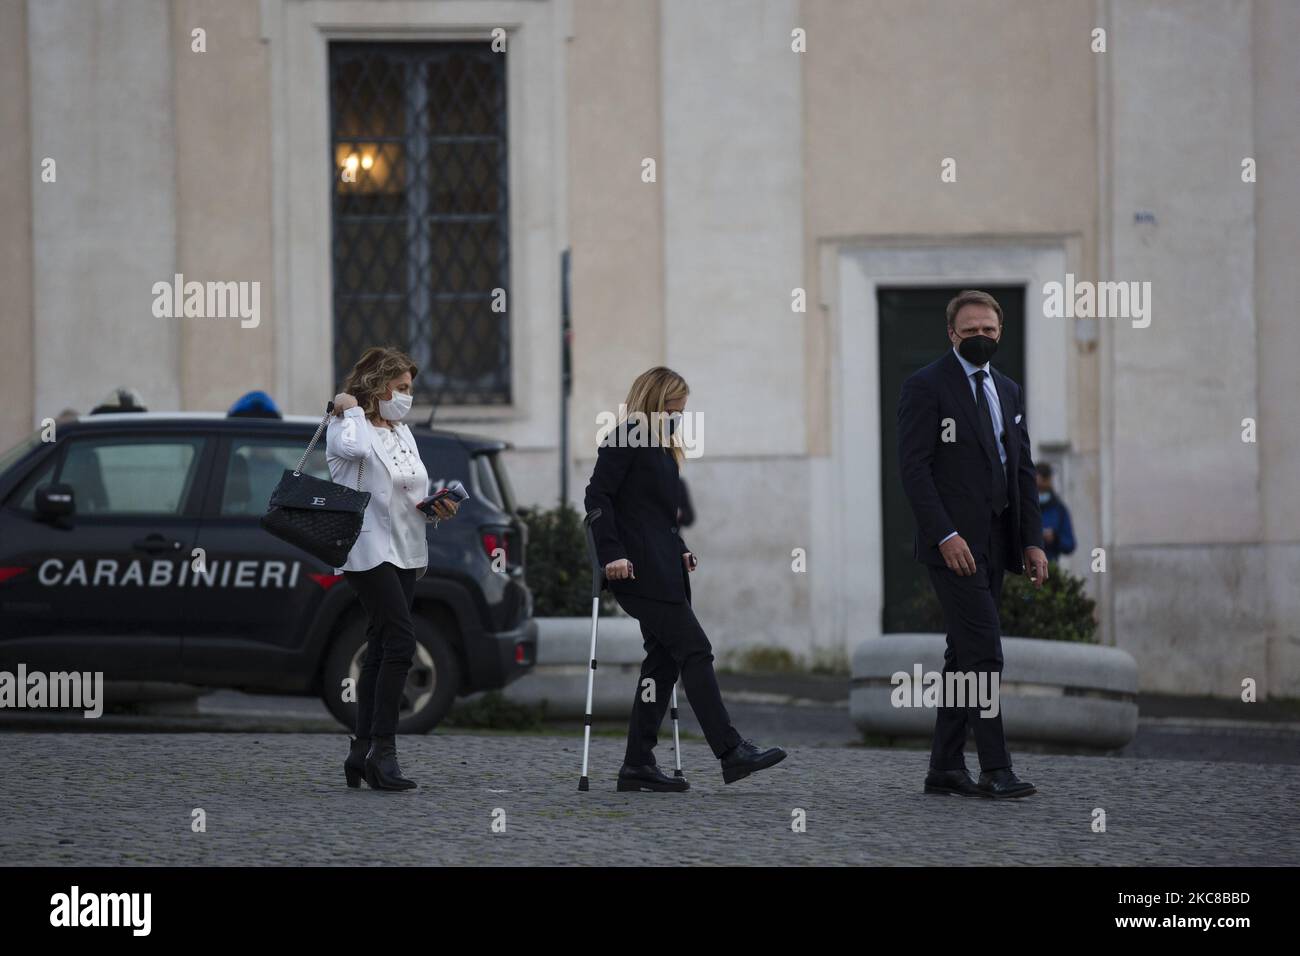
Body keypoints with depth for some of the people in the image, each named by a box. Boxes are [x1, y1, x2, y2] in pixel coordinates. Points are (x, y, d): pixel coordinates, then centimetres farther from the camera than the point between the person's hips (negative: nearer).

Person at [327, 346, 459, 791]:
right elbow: (352, 448, -33)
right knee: (401, 640, -18)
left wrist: (433, 508, 4)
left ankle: (362, 753, 10)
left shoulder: (403, 433, 19)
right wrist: (351, 410, -16)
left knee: (382, 650, 7)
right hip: (370, 550, -9)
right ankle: (383, 750, -18)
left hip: (405, 552, 9)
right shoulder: (349, 427, -7)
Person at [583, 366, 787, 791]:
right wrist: (612, 554, -21)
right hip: (640, 569, -10)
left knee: (664, 659, 5)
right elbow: (597, 496, -14)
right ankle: (731, 753, -14)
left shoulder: (662, 447, 21)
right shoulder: (625, 440, -7)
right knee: (695, 651, -12)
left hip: (663, 568, 10)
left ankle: (638, 764, 6)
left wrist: (680, 552, 12)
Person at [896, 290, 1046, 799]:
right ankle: (995, 771, -15)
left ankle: (945, 767, 14)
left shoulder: (1008, 391, 17)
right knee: (983, 651, -14)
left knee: (965, 653, 9)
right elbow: (914, 467, -12)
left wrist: (1032, 541, 8)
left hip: (994, 542, 7)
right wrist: (945, 536, -20)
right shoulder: (926, 387, -5)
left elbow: (1023, 470, 17)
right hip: (952, 540, -7)